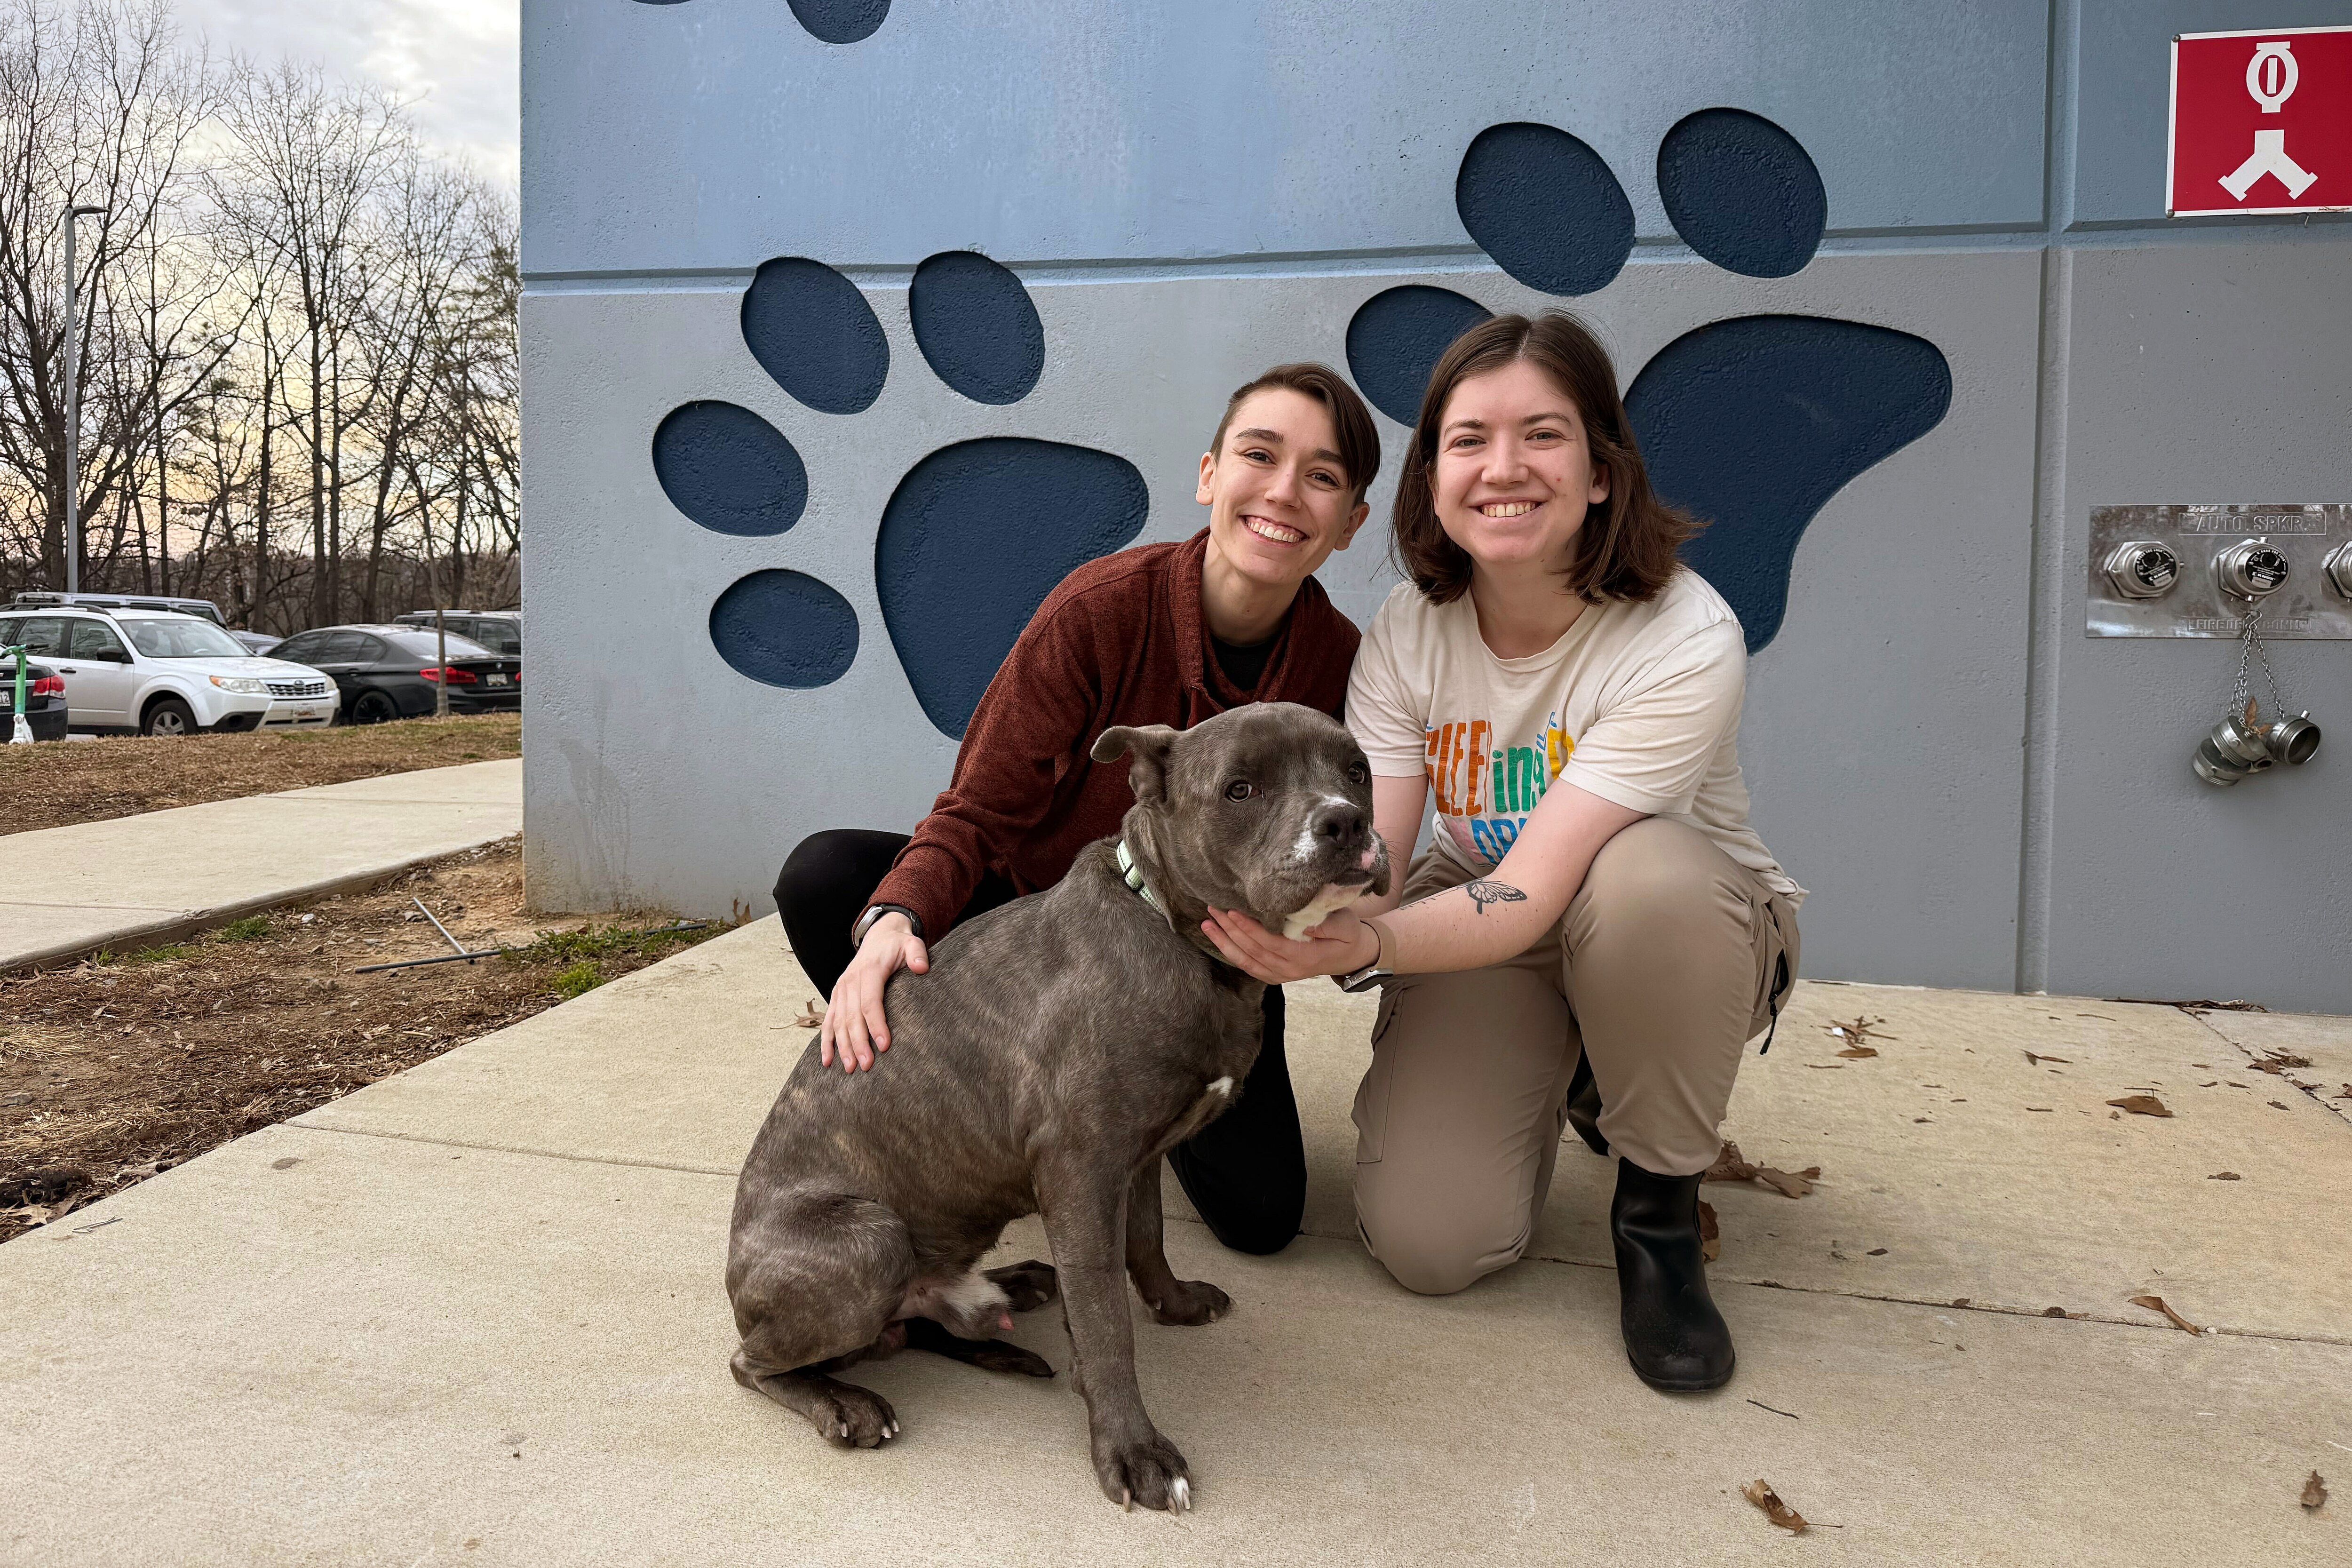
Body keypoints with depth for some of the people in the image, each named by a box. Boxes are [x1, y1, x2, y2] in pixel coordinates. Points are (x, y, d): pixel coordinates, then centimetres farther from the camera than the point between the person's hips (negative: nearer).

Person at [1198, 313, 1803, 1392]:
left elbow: (1531, 895, -35)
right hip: (1483, 924, 3)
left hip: (1693, 934, -2)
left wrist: (1368, 946, -53)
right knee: (1425, 1244, -16)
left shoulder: (1686, 642, -28)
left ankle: (1659, 1209, -13)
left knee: (1646, 873, -40)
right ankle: (1553, 1068, 18)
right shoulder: (1409, 629, -14)